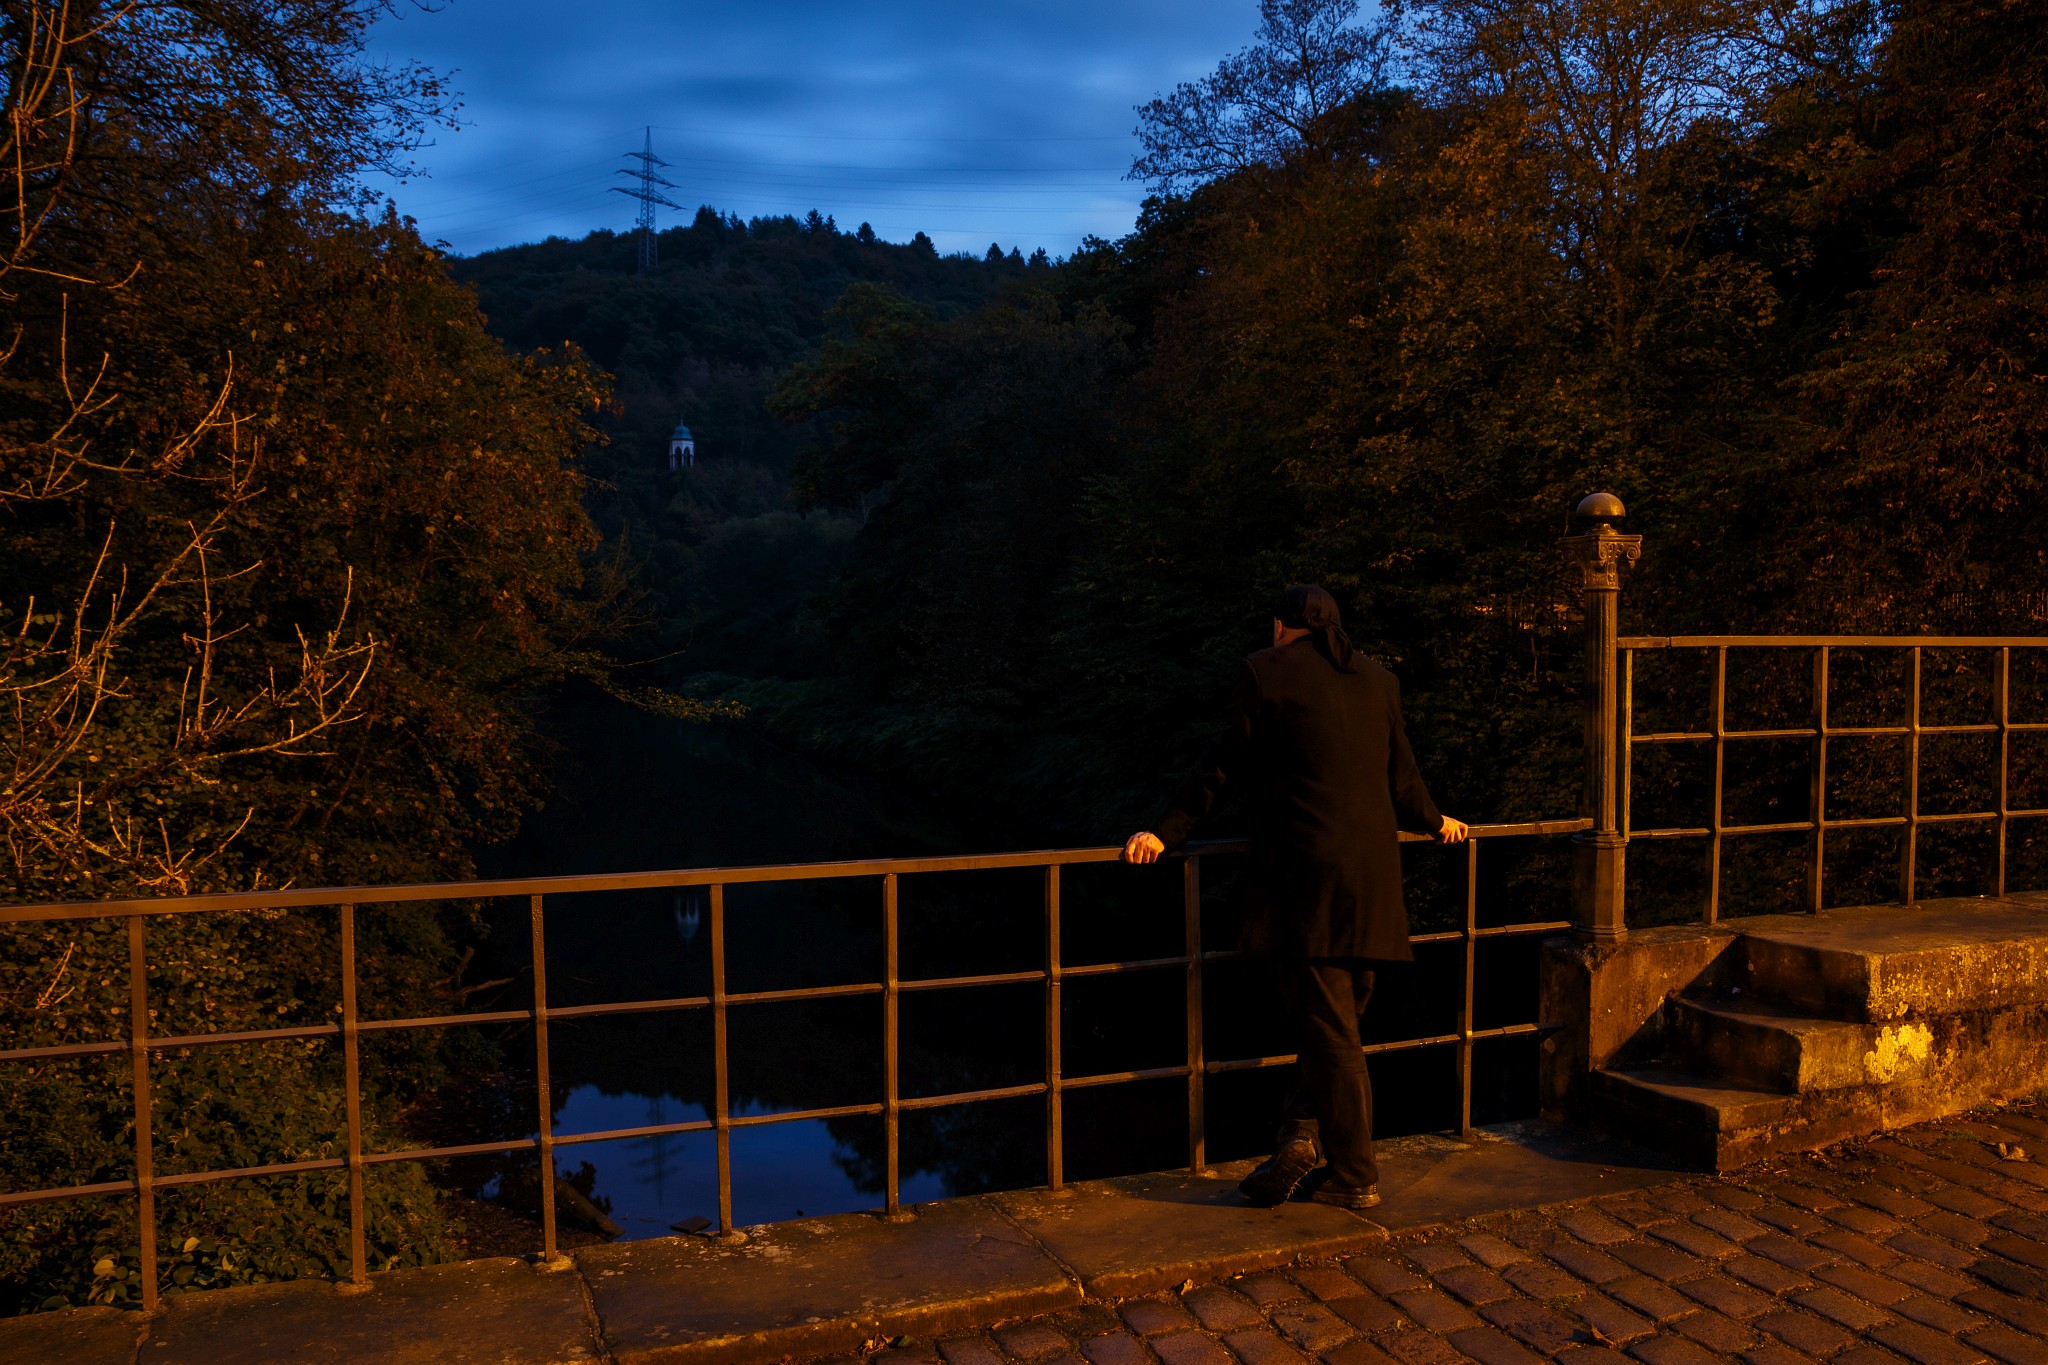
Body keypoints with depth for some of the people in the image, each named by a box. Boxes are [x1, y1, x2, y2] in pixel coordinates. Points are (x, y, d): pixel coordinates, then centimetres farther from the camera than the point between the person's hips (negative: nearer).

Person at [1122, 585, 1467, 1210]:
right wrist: (1434, 822, 40)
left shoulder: (1267, 672, -1)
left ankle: (1355, 1176, 4)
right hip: (1372, 873, 5)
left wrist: (1166, 832, 4)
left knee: (1328, 1027, 0)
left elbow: (1222, 767, -3)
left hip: (1305, 872, -5)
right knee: (1338, 1017, 14)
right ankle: (1304, 1134, 5)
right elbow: (1401, 777, 21)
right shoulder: (1378, 680, 14)